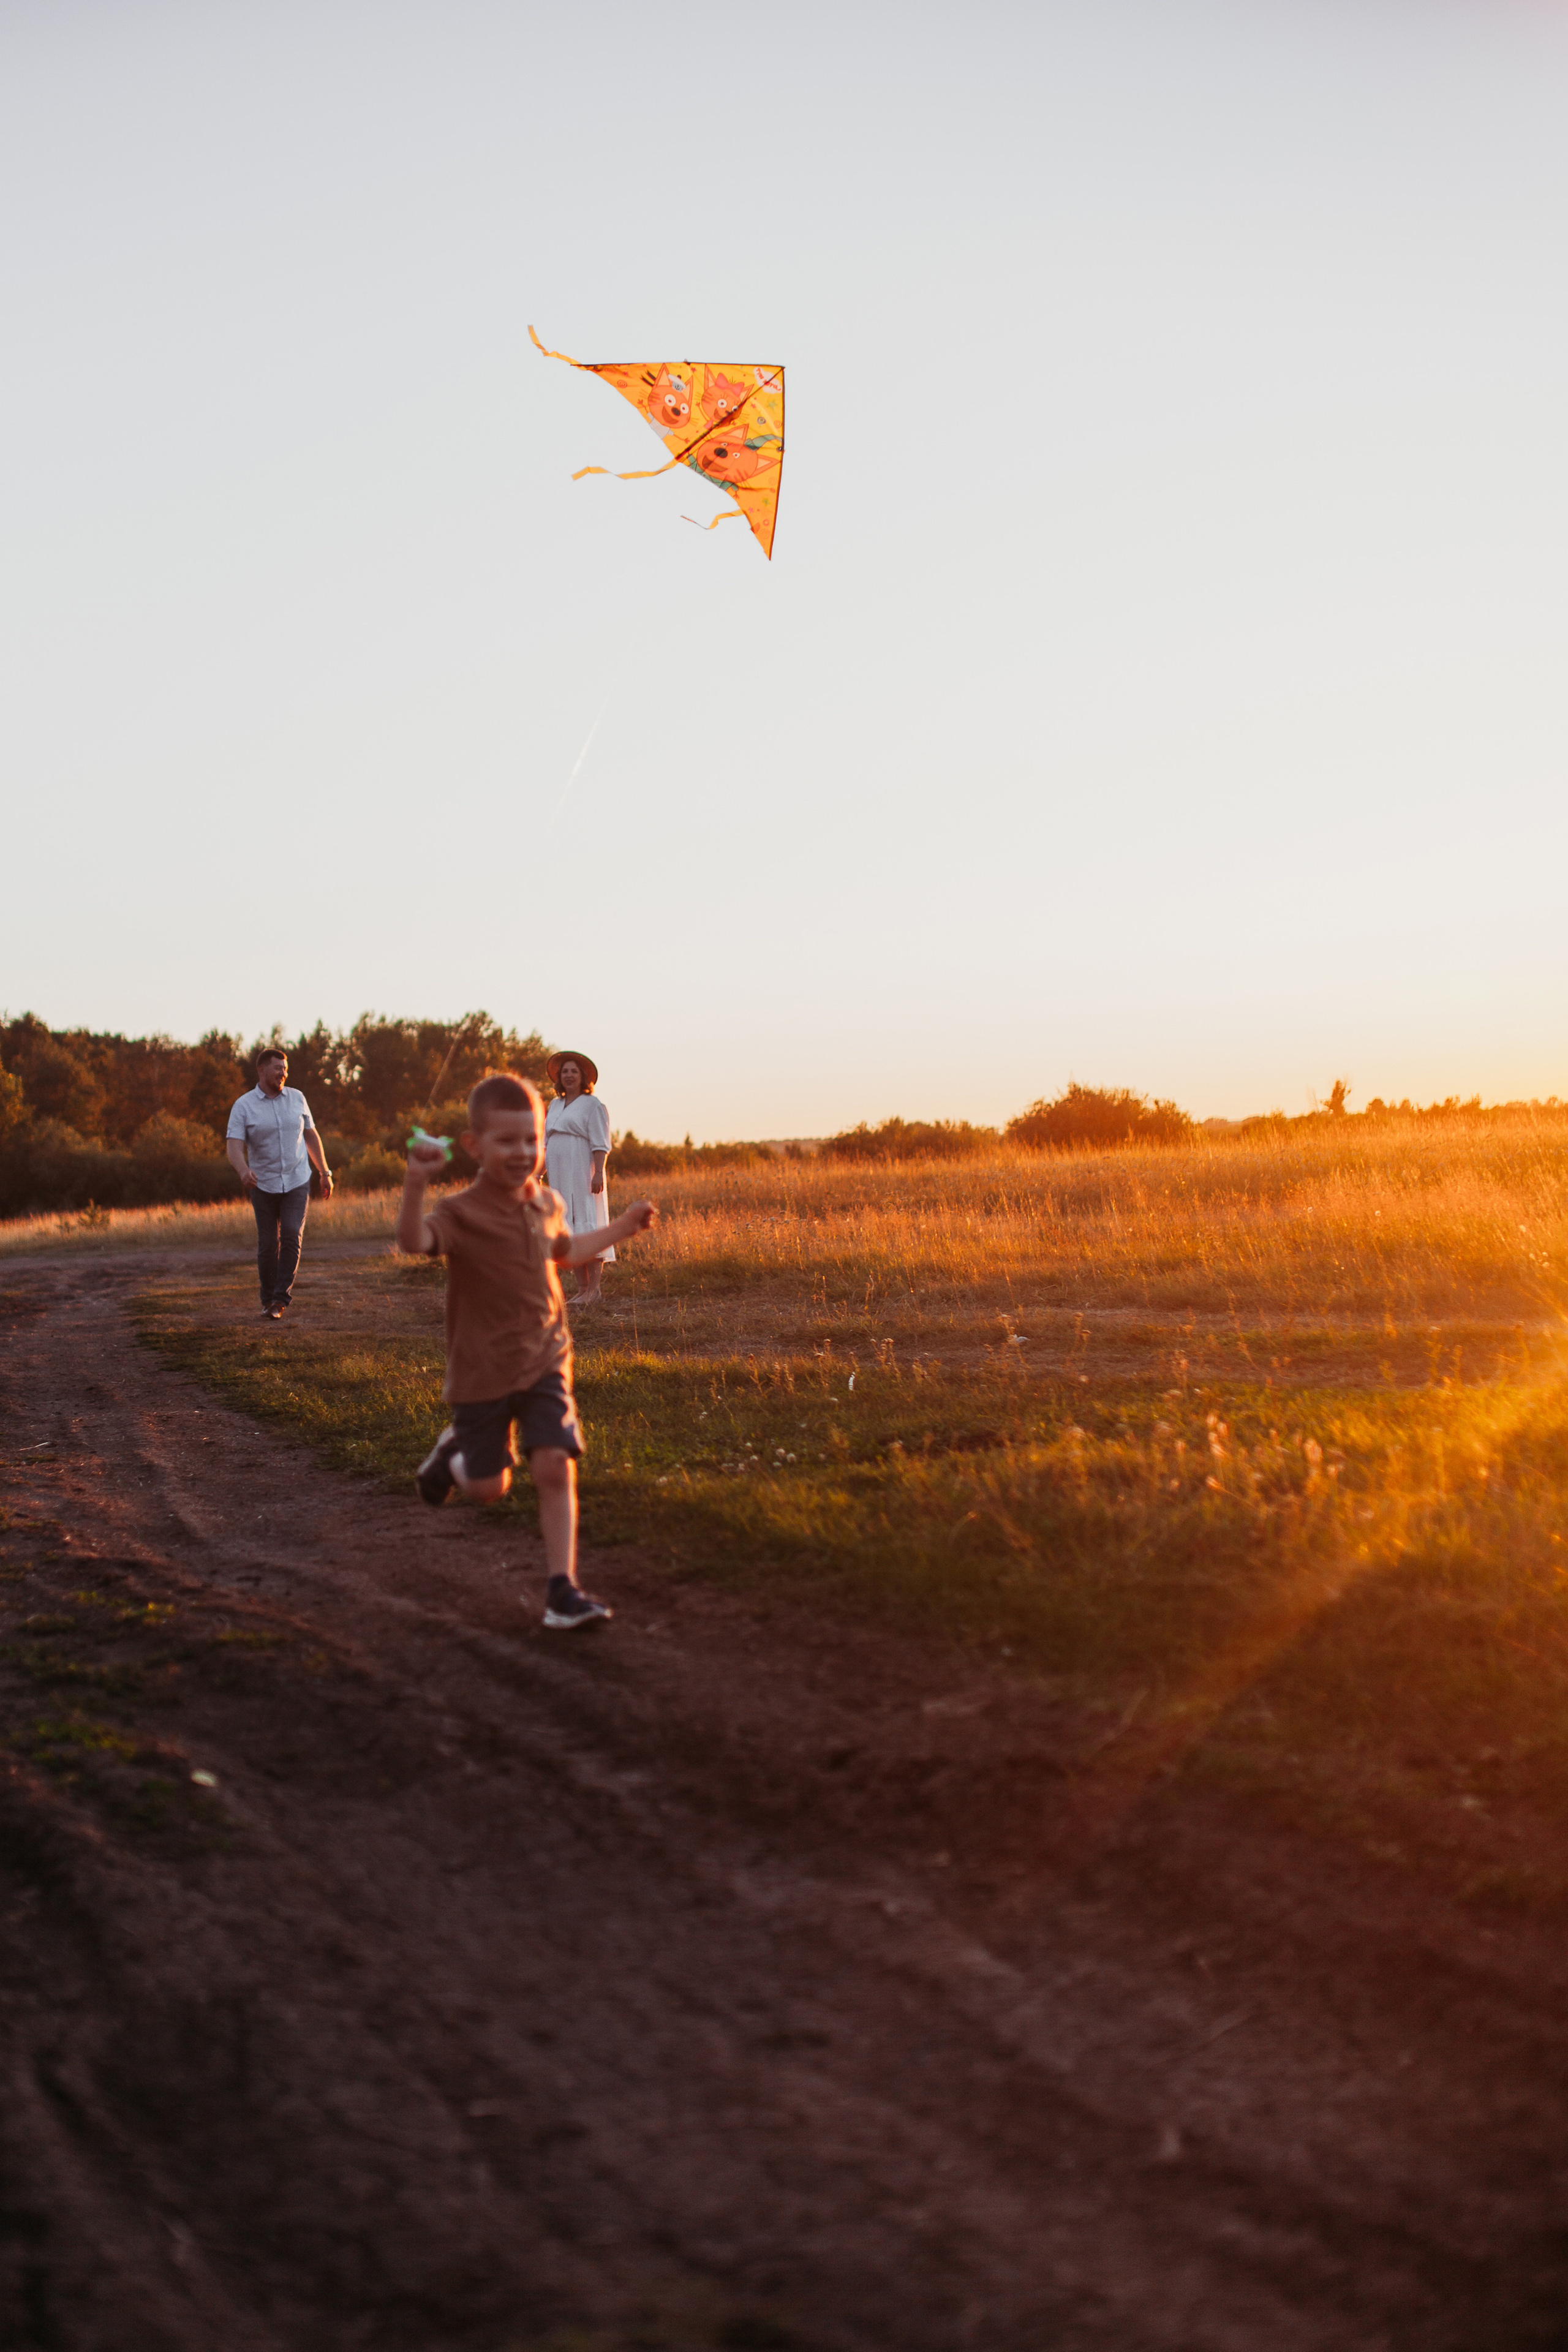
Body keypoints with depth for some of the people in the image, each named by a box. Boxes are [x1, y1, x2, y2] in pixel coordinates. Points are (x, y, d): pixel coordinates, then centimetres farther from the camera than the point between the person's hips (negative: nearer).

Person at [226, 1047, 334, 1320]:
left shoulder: (296, 1098, 2)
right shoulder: (243, 1107, -8)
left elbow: (311, 1136, 12)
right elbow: (235, 1148, -18)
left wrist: (325, 1173, 11)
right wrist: (244, 1171, -39)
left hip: (297, 1182, 1)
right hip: (264, 1185, -1)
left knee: (292, 1236, -15)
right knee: (268, 1245, 1)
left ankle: (281, 1298, -10)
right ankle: (268, 1300, 19)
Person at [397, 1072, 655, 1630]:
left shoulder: (547, 1203, 3)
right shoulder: (461, 1213, -16)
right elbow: (414, 1242, -38)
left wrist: (620, 1228, 24)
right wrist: (415, 1184, -54)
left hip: (545, 1363, 3)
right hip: (482, 1373, -3)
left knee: (556, 1467, -13)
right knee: (489, 1488, 7)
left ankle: (562, 1588, -8)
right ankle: (455, 1453, 43)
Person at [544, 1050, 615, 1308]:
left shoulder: (592, 1105, -3)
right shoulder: (555, 1106, 18)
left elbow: (600, 1144, -10)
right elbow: (547, 1142, 21)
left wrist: (598, 1173, -19)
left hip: (583, 1176, -7)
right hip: (560, 1176, 7)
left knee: (587, 1228, -10)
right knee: (572, 1231, 6)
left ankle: (595, 1289, -11)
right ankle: (583, 1287, 8)